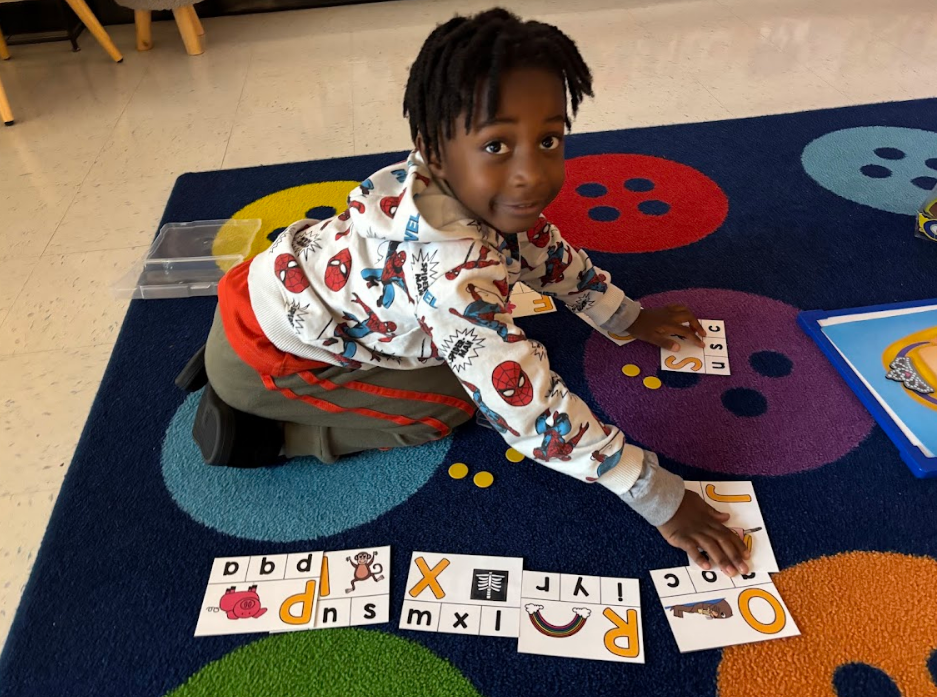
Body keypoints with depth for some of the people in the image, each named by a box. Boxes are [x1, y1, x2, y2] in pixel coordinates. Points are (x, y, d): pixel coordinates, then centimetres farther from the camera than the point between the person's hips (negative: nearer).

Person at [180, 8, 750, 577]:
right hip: (258, 358, -8)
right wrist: (662, 501, -26)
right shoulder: (454, 275, -38)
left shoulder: (487, 197, -11)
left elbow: (546, 250, 9)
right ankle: (268, 433, 1)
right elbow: (532, 409, -35)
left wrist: (630, 317, 15)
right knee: (450, 403, -8)